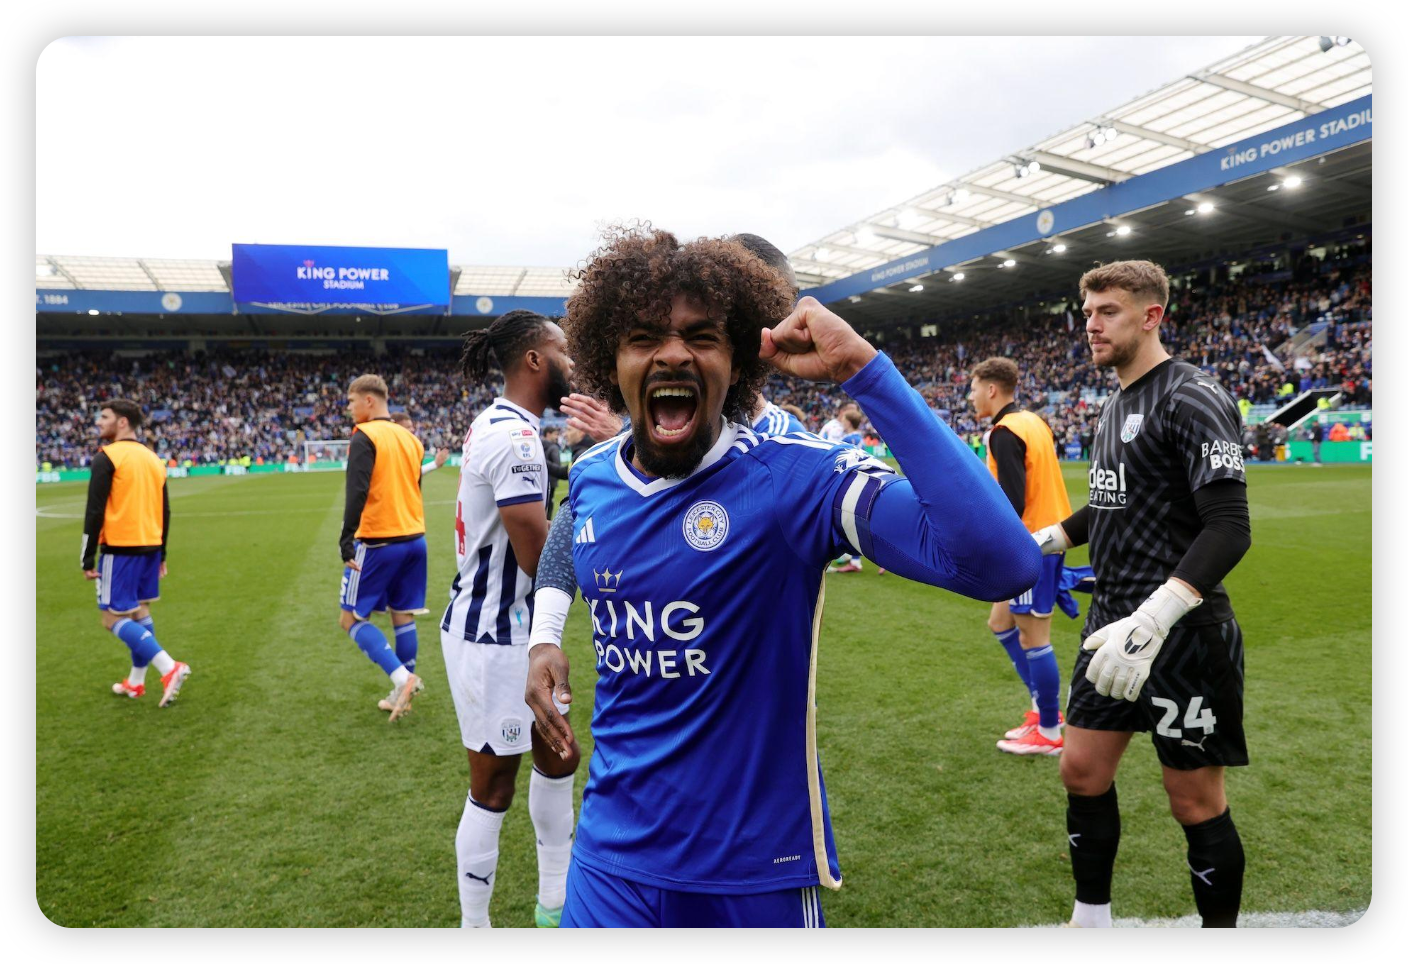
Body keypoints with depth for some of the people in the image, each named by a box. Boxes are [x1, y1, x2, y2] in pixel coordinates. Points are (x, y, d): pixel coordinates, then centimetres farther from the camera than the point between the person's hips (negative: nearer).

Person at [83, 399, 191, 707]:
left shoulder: (106, 457, -11)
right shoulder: (153, 459, 11)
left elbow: (95, 511, -15)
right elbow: (164, 512, 14)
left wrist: (88, 558, -10)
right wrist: (161, 554, 20)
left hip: (120, 548, -7)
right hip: (150, 547, 8)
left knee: (115, 618, -3)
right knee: (140, 613, 15)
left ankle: (170, 668, -17)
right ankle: (136, 682, 23)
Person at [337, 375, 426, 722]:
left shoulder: (365, 436, -11)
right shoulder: (409, 437, 12)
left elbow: (357, 493, -19)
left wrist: (346, 540, -18)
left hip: (378, 542, -7)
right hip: (414, 538, 7)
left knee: (352, 619, 2)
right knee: (403, 616, 12)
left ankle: (402, 677, -12)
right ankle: (401, 694, 16)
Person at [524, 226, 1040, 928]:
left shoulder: (793, 477, -21)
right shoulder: (590, 477, -3)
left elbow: (1000, 564, -36)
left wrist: (861, 367, -36)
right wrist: (545, 635, 9)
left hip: (757, 871, -3)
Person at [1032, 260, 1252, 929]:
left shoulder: (1193, 399, -15)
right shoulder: (1113, 405, 12)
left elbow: (1229, 528, -24)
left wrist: (1153, 618, -34)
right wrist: (1043, 540, 19)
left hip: (1180, 637, -8)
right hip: (1112, 622, 8)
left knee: (1197, 803, 5)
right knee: (1082, 772, 13)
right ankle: (1091, 915, 30)